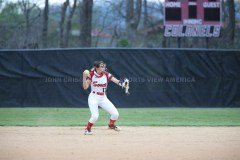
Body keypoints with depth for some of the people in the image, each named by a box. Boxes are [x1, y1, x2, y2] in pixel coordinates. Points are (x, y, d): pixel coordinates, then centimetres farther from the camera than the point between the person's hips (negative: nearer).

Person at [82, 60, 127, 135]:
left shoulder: (106, 74, -4)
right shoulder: (91, 75, -10)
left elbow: (116, 81, -16)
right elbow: (85, 87, -14)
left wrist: (122, 84, -37)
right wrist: (84, 78, -29)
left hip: (103, 98, 4)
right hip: (93, 98, -4)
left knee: (115, 114, -4)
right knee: (95, 116, -22)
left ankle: (111, 125, 27)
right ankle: (87, 129, 5)